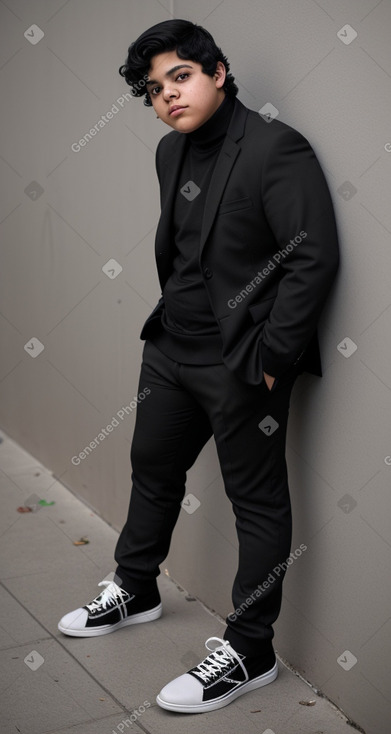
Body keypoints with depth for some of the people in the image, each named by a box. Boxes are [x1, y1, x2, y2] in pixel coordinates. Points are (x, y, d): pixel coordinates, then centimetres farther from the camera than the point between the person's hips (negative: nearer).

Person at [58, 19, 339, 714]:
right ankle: (134, 591, 44)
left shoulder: (275, 148, -16)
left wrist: (269, 355, -20)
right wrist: (172, 316, 13)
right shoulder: (172, 151, 9)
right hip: (171, 347, 9)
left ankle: (248, 650, 17)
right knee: (152, 470, 22)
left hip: (241, 364, -8)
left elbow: (315, 258, -21)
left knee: (257, 500, 4)